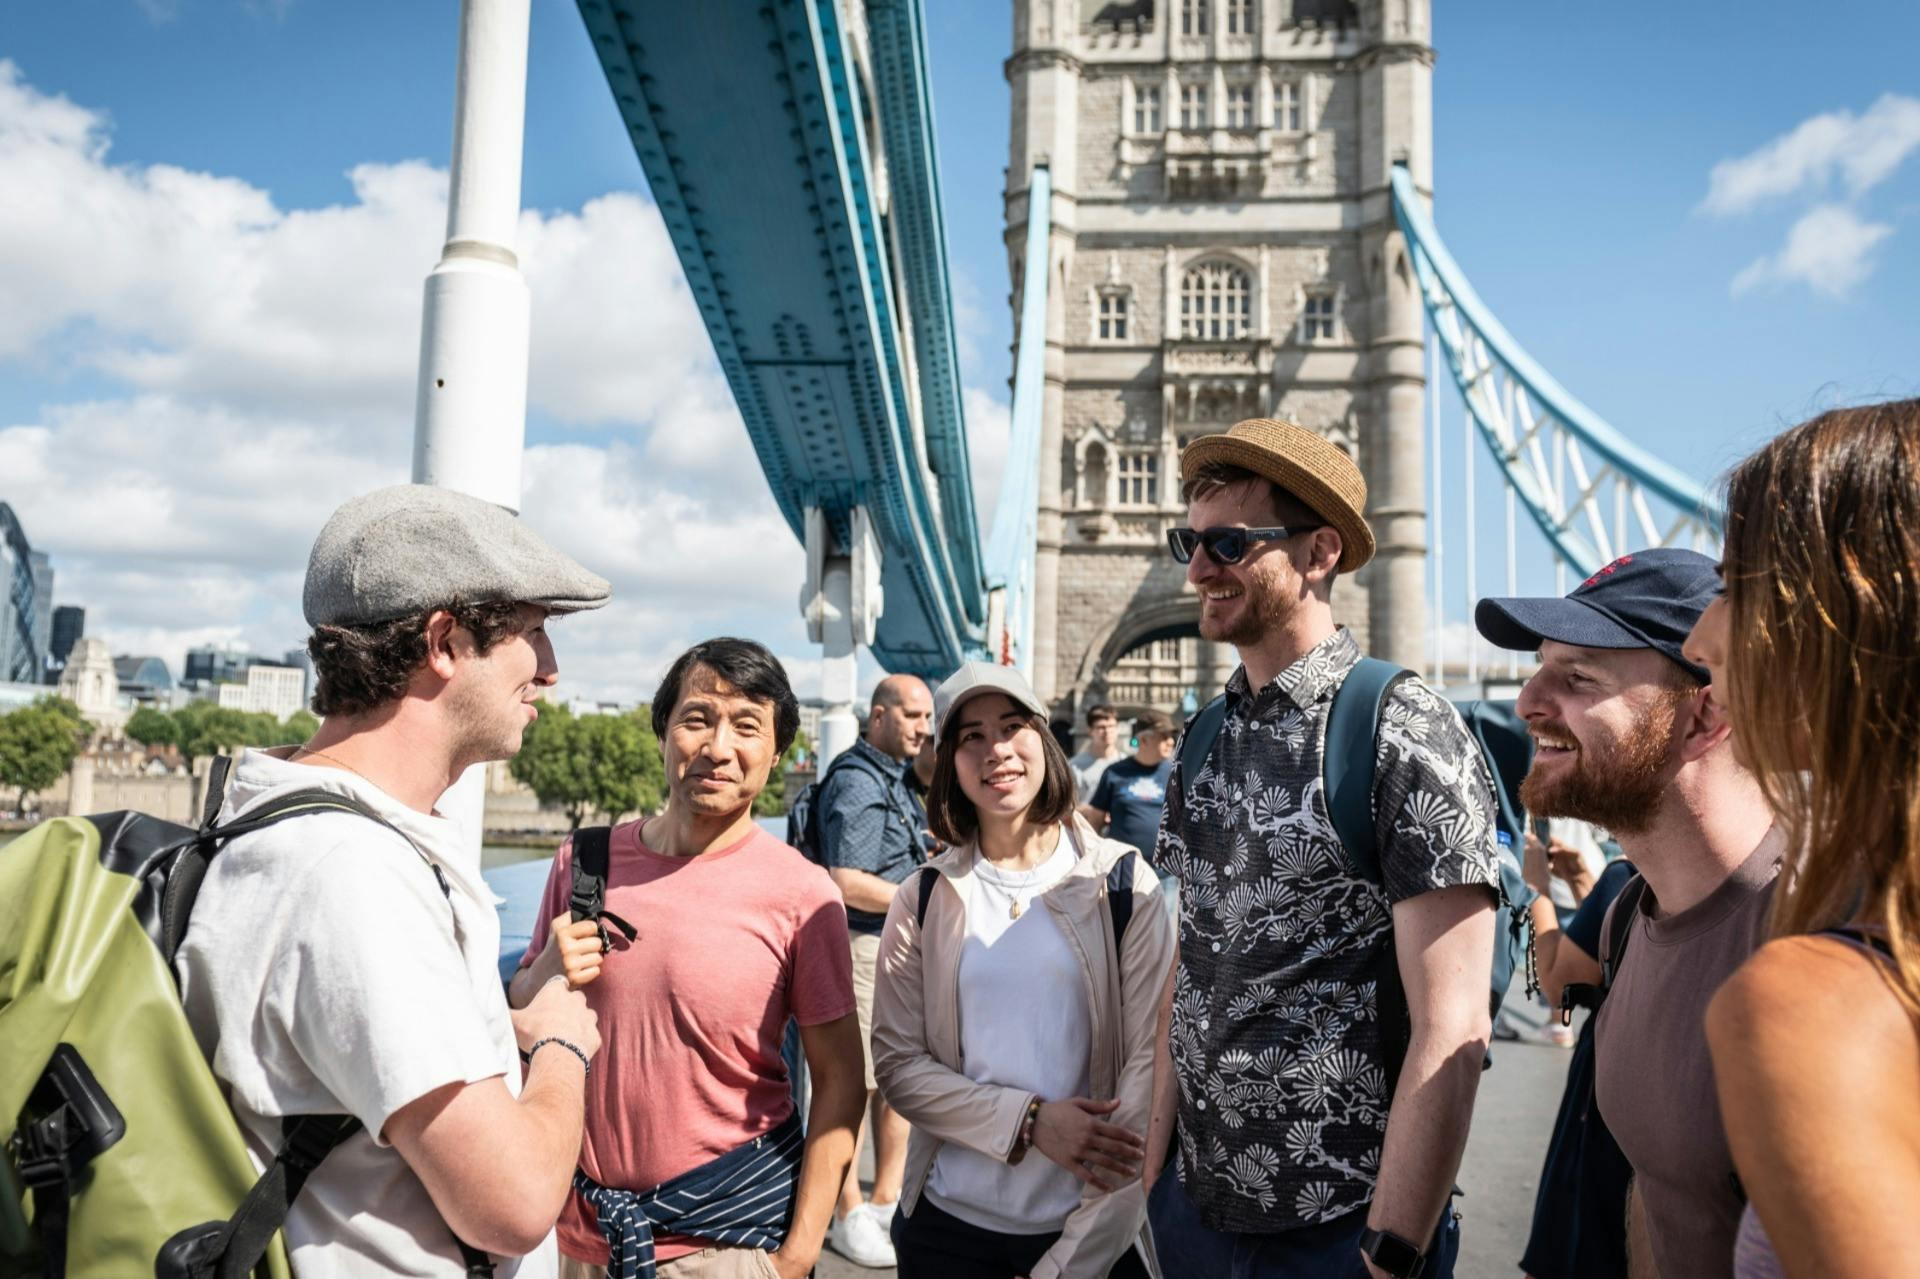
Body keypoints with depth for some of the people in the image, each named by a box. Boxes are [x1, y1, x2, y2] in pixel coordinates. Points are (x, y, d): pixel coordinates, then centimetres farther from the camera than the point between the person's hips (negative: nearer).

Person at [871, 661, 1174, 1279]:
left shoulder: (1122, 884, -6)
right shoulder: (925, 900, -2)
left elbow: (1151, 1059, -9)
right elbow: (898, 1064, -3)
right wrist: (1029, 1121, -17)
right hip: (950, 1217, 1)